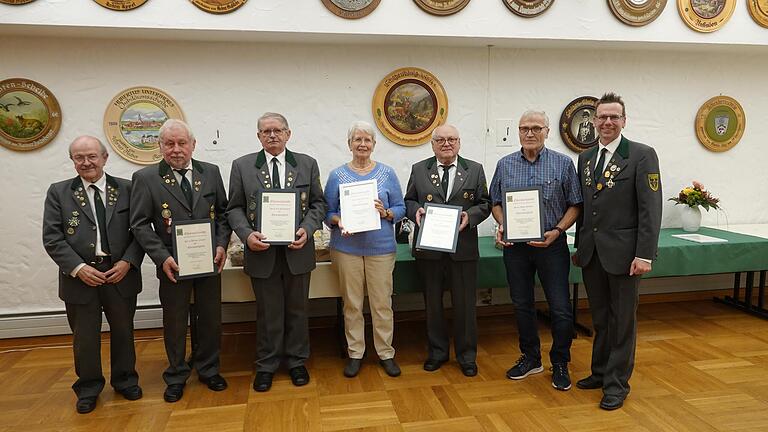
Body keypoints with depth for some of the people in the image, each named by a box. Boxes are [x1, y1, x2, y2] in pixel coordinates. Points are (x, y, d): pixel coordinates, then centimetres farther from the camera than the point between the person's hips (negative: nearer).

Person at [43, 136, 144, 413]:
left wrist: (128, 261, -12)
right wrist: (78, 267, -14)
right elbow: (52, 237, -3)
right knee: (85, 336, 11)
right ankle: (88, 388, 31)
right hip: (80, 276, 0)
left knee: (123, 331, 14)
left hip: (120, 273, 0)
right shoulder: (59, 192, 2)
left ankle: (125, 380, 33)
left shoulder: (126, 189, 1)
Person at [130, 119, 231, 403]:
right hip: (173, 264, -2)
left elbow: (222, 212, 8)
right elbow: (140, 224, -6)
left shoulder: (211, 172, 2)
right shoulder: (145, 178, -5)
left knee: (210, 318, 13)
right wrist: (162, 258, -15)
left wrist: (221, 245, -4)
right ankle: (177, 376, 31)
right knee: (175, 322, 11)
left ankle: (208, 370, 33)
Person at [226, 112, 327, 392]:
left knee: (297, 309, 14)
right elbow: (234, 208, 2)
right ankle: (266, 365, 29)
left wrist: (307, 229, -13)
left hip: (297, 250, 1)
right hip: (262, 251, -1)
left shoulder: (307, 164, 3)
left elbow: (318, 203, 4)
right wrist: (247, 234, -16)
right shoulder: (242, 166, 1)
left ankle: (297, 361, 31)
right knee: (268, 312, 11)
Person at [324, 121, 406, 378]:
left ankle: (386, 353, 20)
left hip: (381, 248, 0)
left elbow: (401, 208, 5)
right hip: (347, 248, 0)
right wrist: (338, 221, -16)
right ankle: (355, 353, 22)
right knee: (352, 303, 8)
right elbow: (327, 211, 4)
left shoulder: (387, 173, 4)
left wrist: (386, 213, -15)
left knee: (382, 302, 4)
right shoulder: (337, 175, 4)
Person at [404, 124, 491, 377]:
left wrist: (470, 215, -13)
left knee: (464, 304, 7)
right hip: (429, 249, 1)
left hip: (463, 249, -1)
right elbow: (408, 201, 10)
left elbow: (485, 204, 6)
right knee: (432, 303, 12)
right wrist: (416, 210, -12)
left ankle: (467, 356, 24)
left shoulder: (474, 170, 6)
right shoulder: (419, 170, 7)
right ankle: (437, 351, 29)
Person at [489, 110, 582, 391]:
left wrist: (557, 231, -15)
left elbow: (575, 205, -1)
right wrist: (502, 225, -7)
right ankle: (530, 357, 31)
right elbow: (496, 202, 11)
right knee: (522, 305, 13)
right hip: (515, 245, 3)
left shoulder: (563, 164, -2)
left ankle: (560, 364, 22)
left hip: (551, 244, -2)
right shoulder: (504, 165, 5)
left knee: (560, 309, 1)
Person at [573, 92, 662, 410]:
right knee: (600, 318, 16)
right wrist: (579, 246, 14)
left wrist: (645, 255, -17)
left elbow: (650, 208, -12)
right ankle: (600, 372, 31)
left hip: (622, 252, -5)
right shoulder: (586, 158, 10)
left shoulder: (642, 155, -7)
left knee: (622, 320, 7)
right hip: (591, 253, 5)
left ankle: (617, 383, 20)